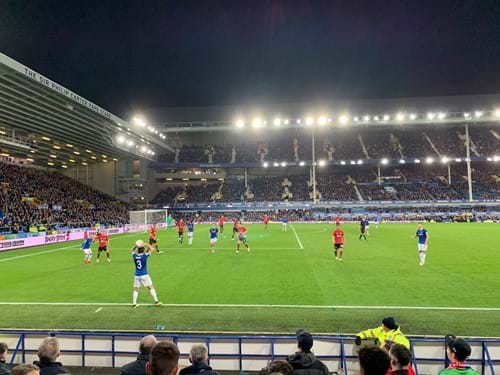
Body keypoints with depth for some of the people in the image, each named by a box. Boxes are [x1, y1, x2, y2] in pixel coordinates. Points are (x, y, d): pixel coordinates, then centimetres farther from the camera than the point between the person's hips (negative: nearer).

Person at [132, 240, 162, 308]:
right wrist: (145, 245, -3)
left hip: (137, 275, 4)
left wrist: (135, 245, 2)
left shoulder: (134, 256, -4)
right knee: (151, 287, 4)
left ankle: (134, 304, 13)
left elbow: (132, 250, 18)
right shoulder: (145, 256, -14)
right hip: (144, 275, -3)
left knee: (136, 289, 12)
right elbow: (151, 249, -3)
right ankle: (156, 301, 3)